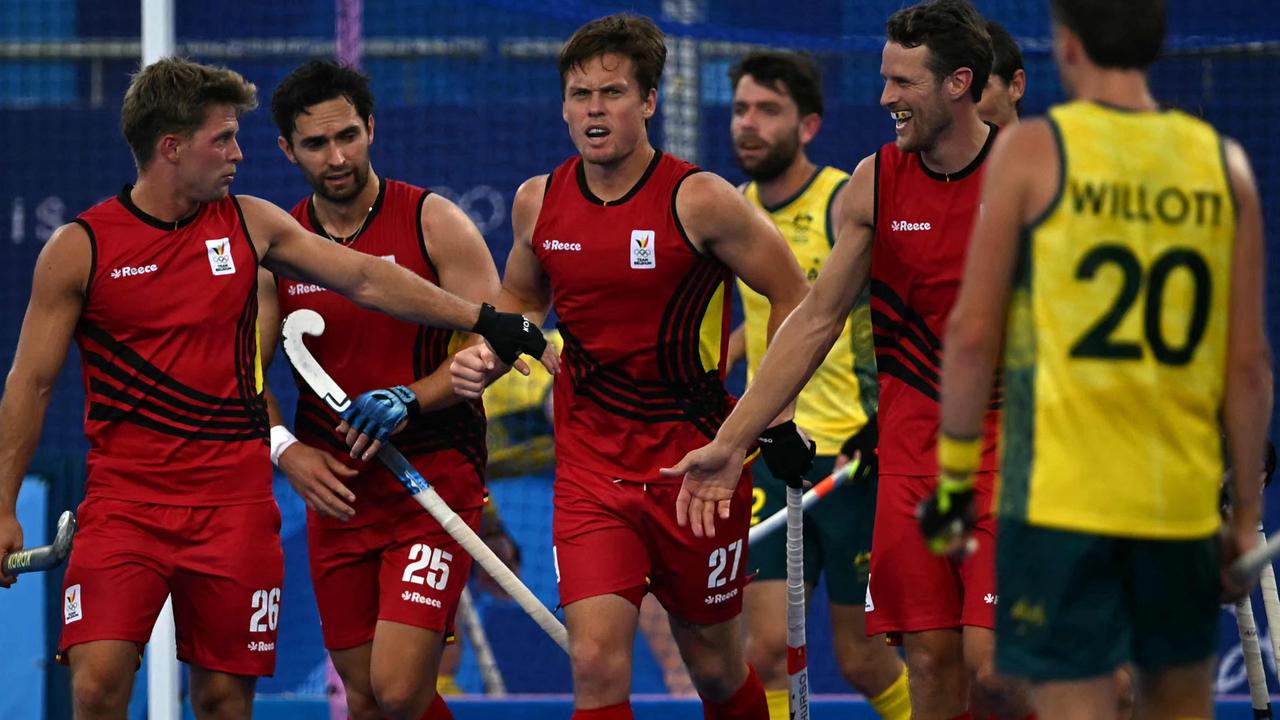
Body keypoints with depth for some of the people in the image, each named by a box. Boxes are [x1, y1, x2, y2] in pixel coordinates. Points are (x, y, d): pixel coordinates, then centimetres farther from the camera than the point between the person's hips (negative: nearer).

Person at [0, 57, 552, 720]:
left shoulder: (249, 224, 7)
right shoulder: (80, 249, -2)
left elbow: (366, 279, 14)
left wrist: (485, 320, 9)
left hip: (234, 501, 3)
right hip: (123, 495, -3)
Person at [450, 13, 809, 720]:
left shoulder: (699, 201, -13)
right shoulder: (538, 203, 0)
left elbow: (794, 298, -3)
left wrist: (775, 417, -6)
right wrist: (487, 357, 0)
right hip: (590, 468, 2)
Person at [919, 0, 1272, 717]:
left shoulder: (1031, 152, -3)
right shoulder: (1224, 165, 5)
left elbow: (974, 333, -4)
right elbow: (1249, 362, 4)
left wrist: (953, 471, 5)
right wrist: (1247, 513, 11)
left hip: (1059, 490, -3)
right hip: (1183, 495, 3)